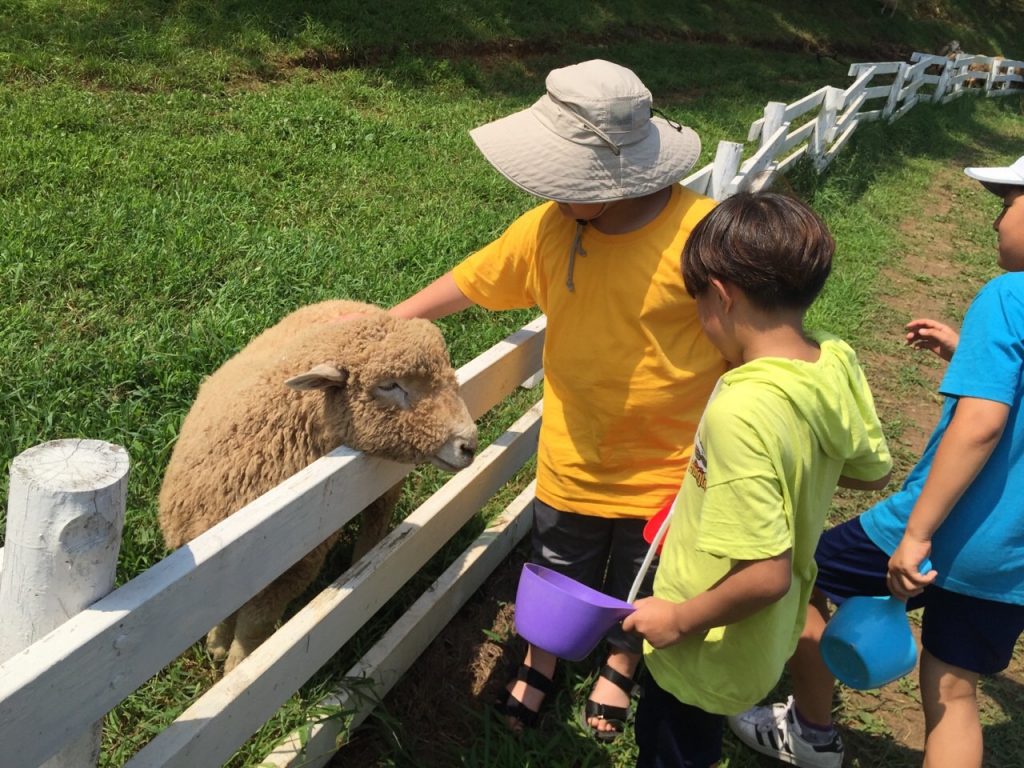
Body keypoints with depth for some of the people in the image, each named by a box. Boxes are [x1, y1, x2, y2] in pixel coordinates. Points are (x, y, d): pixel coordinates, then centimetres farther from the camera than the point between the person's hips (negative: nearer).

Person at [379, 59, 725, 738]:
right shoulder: (548, 229, -13)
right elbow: (466, 282, 1)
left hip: (667, 471, -2)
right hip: (572, 464, 2)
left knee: (639, 590, 24)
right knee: (558, 578, 25)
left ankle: (620, 667, 56)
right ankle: (540, 663, 55)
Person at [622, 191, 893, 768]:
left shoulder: (742, 413, -36)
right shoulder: (838, 363, -13)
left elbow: (766, 574, -33)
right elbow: (874, 471, 4)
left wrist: (680, 618, -19)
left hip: (709, 651, -7)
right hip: (774, 633, 7)